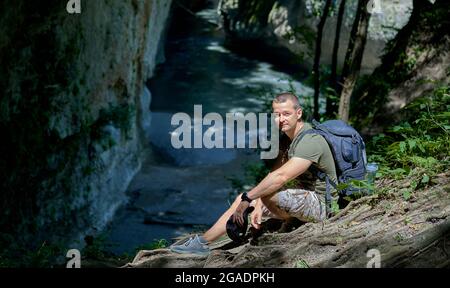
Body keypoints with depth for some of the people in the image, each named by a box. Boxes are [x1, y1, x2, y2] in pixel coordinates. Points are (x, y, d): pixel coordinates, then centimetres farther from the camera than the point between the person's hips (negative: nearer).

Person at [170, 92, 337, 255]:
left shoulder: (310, 141, -23)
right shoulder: (285, 138, 8)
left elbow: (281, 177, -32)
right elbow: (274, 173, 3)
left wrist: (247, 199, -27)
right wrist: (258, 206, -9)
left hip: (320, 204, -10)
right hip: (303, 197, 10)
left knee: (268, 192, -32)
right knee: (243, 199, 8)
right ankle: (202, 242, 13)